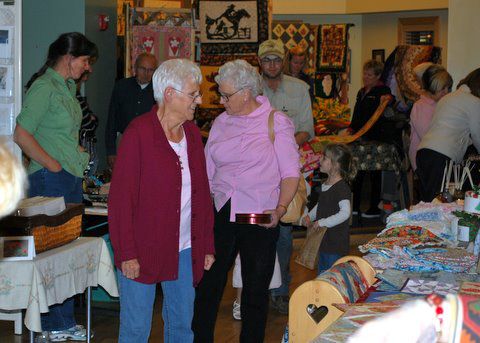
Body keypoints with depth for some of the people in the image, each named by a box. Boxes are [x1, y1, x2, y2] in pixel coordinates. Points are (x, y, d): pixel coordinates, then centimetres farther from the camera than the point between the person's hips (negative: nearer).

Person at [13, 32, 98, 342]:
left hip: (72, 177, 9)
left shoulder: (68, 87, 16)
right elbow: (22, 135, -17)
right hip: (51, 180, -9)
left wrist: (79, 154, 12)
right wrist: (53, 165, -16)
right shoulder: (43, 87, -12)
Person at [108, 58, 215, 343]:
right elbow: (120, 198, -13)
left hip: (185, 252, 6)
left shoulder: (192, 133, 8)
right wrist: (126, 253, -15)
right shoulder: (139, 133, -12)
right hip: (142, 252, -6)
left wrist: (207, 245, 9)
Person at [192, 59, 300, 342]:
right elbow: (207, 172, 16)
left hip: (260, 219, -3)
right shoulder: (221, 122, 11)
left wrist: (280, 209, -16)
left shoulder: (276, 122, -2)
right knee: (208, 284, 3)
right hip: (221, 213, 4)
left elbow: (291, 173, -4)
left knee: (256, 290, 7)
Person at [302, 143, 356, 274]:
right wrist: (310, 216, 6)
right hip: (324, 240, 9)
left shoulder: (342, 188, -20)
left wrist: (322, 223, -25)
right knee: (322, 275, 19)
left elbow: (345, 213, -27)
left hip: (336, 244, -9)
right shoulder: (325, 184, 9)